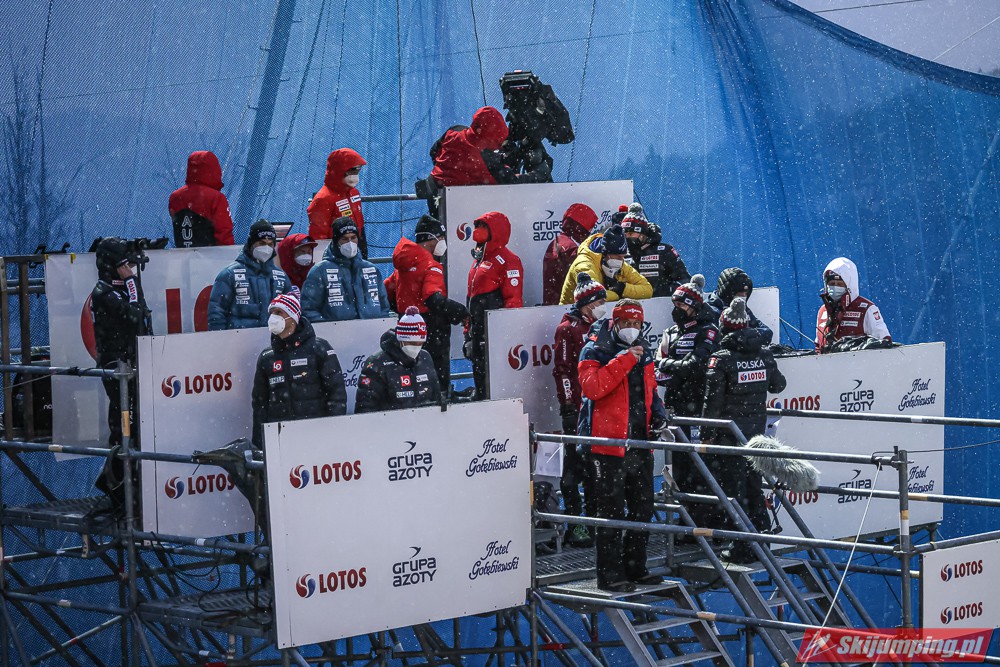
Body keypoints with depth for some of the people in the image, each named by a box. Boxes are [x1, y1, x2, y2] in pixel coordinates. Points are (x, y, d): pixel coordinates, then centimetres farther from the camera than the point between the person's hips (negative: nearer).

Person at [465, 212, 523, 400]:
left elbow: (514, 299, -15)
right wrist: (468, 331, 20)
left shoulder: (507, 260, -9)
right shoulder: (479, 260, 20)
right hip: (478, 332, 10)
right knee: (479, 373, 13)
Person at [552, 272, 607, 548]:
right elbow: (562, 370, -12)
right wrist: (568, 403, -16)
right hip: (577, 409, -8)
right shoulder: (567, 329, -8)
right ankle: (574, 525, -6)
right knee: (574, 464, -7)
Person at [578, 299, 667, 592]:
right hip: (608, 443, -7)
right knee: (612, 512, -6)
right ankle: (610, 575, -1)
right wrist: (623, 361, -23)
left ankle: (635, 567, 26)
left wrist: (657, 412, 7)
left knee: (643, 509, 14)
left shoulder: (642, 353, 16)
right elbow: (592, 386, -23)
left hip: (640, 444, 7)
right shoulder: (595, 351, -6)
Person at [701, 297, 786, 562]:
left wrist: (707, 434, -7)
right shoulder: (764, 354, 3)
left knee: (734, 488, 0)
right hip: (757, 429, 5)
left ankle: (743, 548, -2)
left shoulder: (721, 359, -13)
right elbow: (778, 385, 18)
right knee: (754, 485, 17)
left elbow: (713, 401, -14)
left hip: (730, 433, -5)